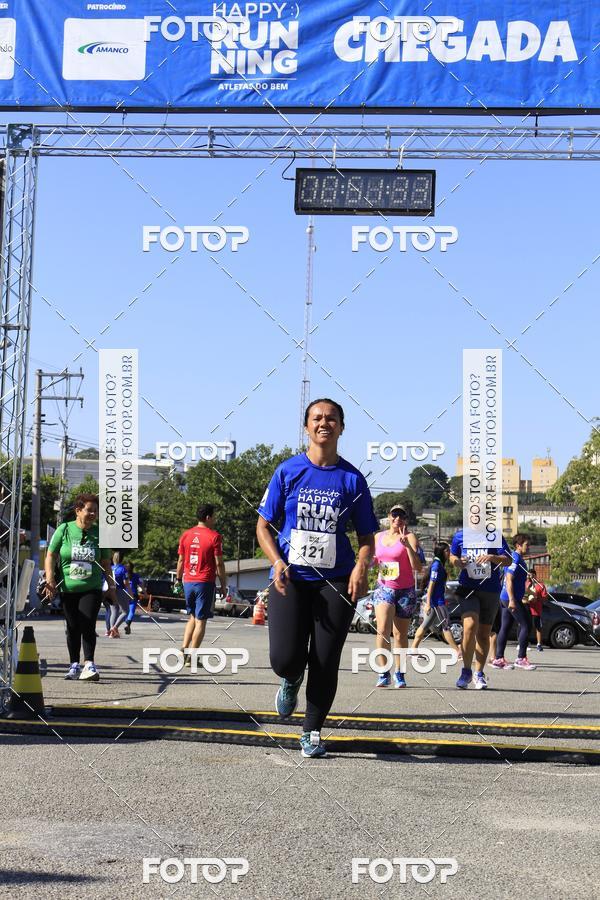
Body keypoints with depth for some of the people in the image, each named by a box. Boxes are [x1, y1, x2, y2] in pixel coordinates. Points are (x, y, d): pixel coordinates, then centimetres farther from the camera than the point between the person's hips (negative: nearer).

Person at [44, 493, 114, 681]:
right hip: (68, 589, 0)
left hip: (92, 589, 0)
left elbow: (106, 563, 13)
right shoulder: (64, 530, -1)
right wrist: (50, 579, -6)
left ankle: (89, 664, -11)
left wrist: (111, 586, 10)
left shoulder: (99, 533, 4)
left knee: (88, 624, -14)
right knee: (73, 627, 6)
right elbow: (50, 556, 4)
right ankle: (74, 665, 17)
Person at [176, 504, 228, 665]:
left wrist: (179, 580, 19)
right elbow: (219, 563, -8)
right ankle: (191, 657, -2)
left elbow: (181, 561, 10)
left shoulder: (186, 535, 7)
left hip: (188, 582, 5)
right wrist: (224, 585, 0)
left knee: (192, 617, 20)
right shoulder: (214, 536, -8)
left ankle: (184, 648, 4)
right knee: (201, 620, 1)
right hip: (205, 583, -5)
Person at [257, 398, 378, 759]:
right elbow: (264, 525, 7)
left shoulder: (352, 479, 5)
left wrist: (361, 567, -10)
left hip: (335, 580, 1)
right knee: (285, 658, -11)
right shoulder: (288, 471, 4)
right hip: (290, 578, 0)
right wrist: (277, 561, -10)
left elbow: (367, 535, 10)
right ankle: (291, 681, 27)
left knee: (325, 663, -1)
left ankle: (313, 732, 19)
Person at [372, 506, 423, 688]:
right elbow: (373, 560, 26)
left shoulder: (410, 537, -4)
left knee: (400, 634, 5)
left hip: (405, 591, -2)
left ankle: (399, 673, 19)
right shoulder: (379, 537, 10)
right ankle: (384, 673, -13)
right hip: (383, 588, 2)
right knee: (382, 630, -16)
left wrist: (407, 546, -25)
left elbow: (418, 567, -14)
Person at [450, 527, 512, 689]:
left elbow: (508, 560, -4)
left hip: (491, 591, 1)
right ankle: (466, 671, -8)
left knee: (483, 634, 9)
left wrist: (492, 557, -24)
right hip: (468, 588, -1)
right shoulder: (460, 536, 4)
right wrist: (457, 562, -4)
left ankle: (479, 674, 25)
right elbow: (452, 556, 19)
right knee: (470, 626, -21)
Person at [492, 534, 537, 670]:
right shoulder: (515, 559, -13)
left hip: (506, 598, 10)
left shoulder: (518, 559, 18)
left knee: (505, 628, 8)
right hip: (512, 598, -10)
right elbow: (509, 580, -20)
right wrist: (512, 600, -24)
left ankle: (499, 659, 8)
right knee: (525, 626, -7)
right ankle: (521, 659, -5)